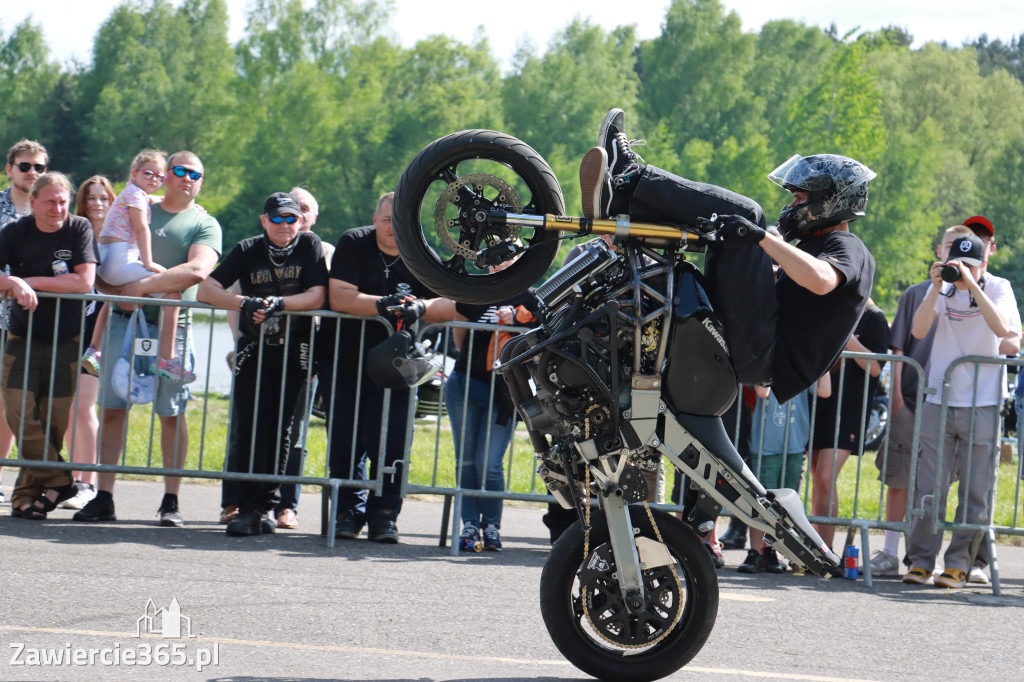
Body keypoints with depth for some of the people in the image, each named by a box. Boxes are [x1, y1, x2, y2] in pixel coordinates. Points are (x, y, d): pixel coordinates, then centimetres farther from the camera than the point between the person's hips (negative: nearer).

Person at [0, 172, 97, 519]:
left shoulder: (79, 230, -3)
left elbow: (84, 282, -13)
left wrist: (31, 281, -15)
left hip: (66, 343, 0)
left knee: (53, 422, -1)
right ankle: (58, 482, -2)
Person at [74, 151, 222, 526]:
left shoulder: (205, 224, 4)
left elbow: (197, 270, -15)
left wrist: (143, 287, -16)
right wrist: (115, 290, -4)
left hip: (172, 326, -3)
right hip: (122, 320, 3)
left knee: (173, 413, -1)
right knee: (111, 408, 0)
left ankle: (171, 501, 5)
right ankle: (104, 498, 3)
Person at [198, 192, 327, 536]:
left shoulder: (309, 246, 1)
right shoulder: (248, 250, 2)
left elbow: (317, 296, -9)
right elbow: (206, 290, -5)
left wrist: (277, 303, -22)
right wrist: (245, 303, -22)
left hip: (294, 351, 0)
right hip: (254, 349, 0)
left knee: (281, 428, 0)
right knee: (247, 425, -10)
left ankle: (267, 504, 7)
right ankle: (248, 508, -12)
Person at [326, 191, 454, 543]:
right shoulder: (353, 244, -5)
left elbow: (452, 303, -8)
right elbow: (339, 297, -17)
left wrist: (420, 308, -27)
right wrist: (385, 305, -28)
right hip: (345, 359, 0)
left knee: (391, 444, -6)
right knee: (346, 442, 1)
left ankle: (383, 515, 3)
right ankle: (348, 511, 12)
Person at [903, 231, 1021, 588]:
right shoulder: (941, 288, 4)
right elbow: (918, 330, -8)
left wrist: (971, 284, -23)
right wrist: (937, 287, -16)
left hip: (982, 404, -1)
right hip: (938, 401, 1)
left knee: (975, 492, -1)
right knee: (928, 488, -1)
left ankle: (958, 565, 6)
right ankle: (920, 561, 6)